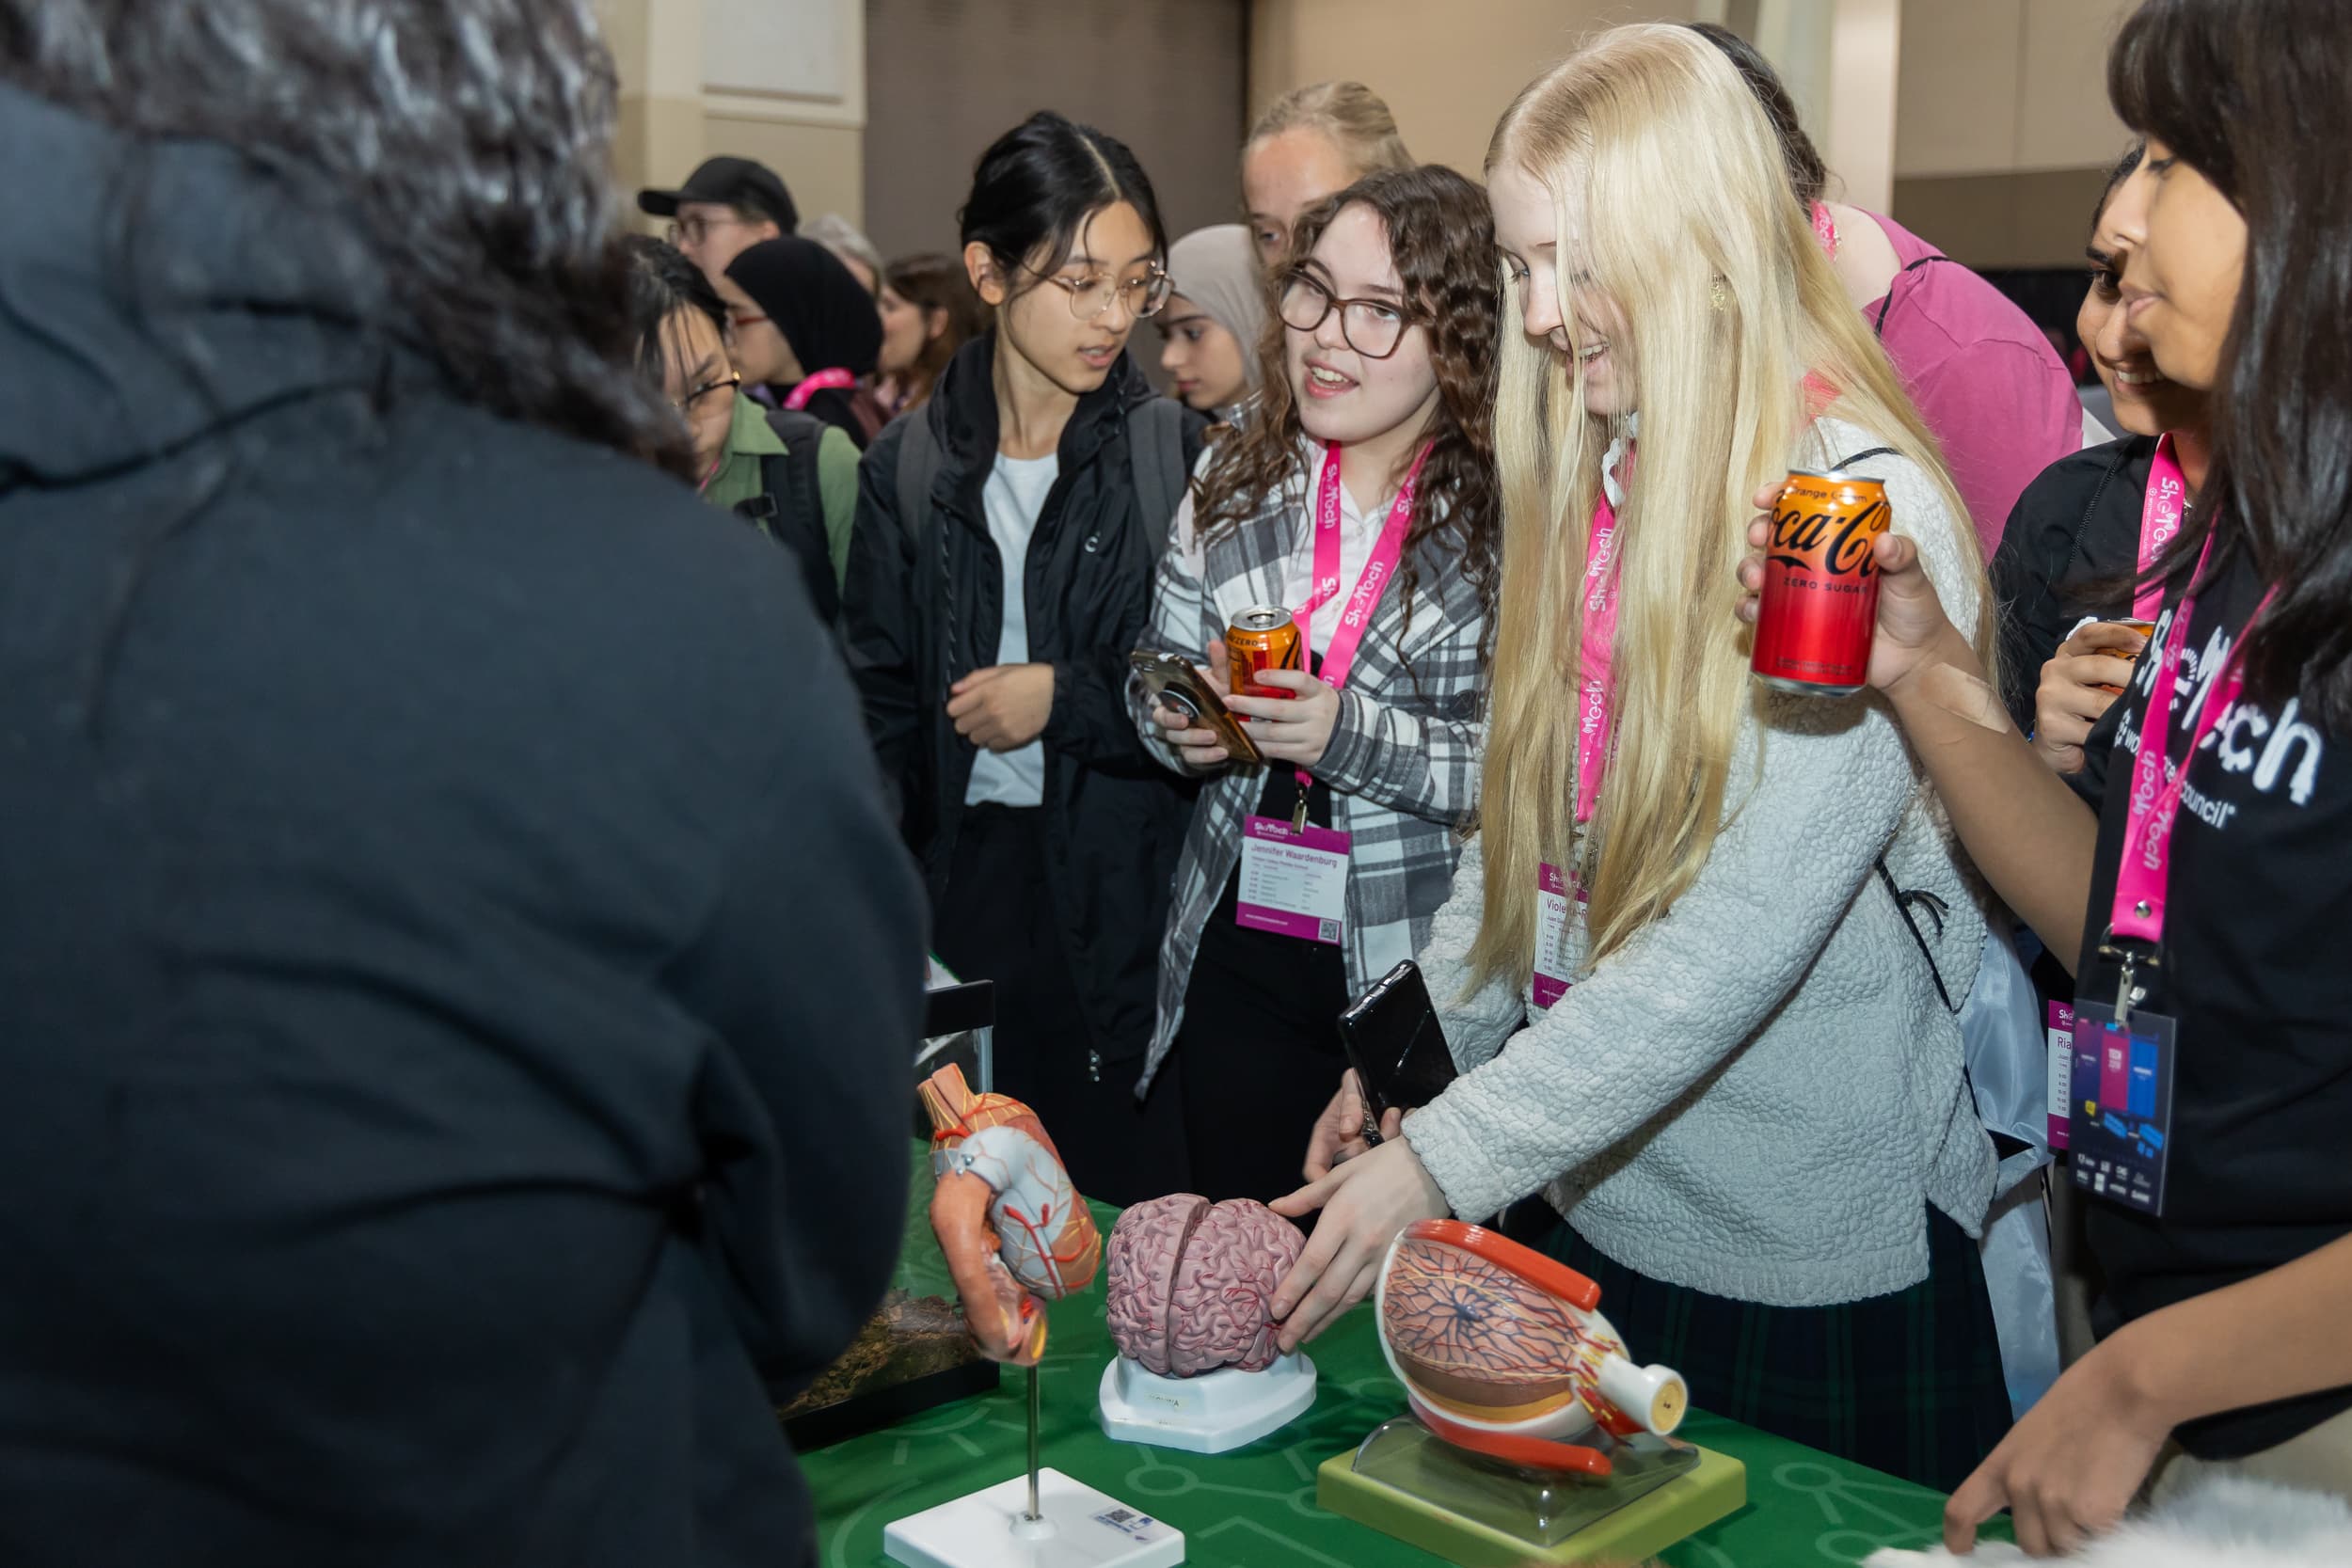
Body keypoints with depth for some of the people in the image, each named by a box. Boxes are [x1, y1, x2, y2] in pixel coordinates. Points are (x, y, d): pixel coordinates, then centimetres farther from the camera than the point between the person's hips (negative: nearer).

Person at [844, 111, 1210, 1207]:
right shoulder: (908, 469, 5)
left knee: (1128, 1207, 3)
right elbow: (882, 714, 8)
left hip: (1130, 886, -2)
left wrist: (1068, 700, -9)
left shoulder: (1179, 456, -3)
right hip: (966, 873, 2)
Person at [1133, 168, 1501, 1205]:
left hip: (1425, 973, -4)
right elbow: (1158, 686, 14)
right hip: (1238, 958, 4)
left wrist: (1355, 737, -24)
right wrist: (1180, 723, -7)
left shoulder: (1510, 517, -11)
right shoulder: (1233, 489, 4)